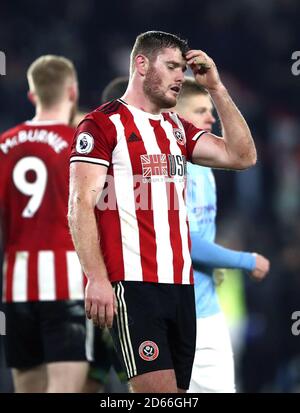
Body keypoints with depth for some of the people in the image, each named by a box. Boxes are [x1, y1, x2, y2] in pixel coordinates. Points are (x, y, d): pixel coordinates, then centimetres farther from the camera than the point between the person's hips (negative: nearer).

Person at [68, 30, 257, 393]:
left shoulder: (178, 128, 19)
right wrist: (97, 279, -19)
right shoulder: (103, 124, -3)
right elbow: (81, 205, -9)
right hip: (133, 285, -7)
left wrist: (216, 88, 9)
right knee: (159, 390, -16)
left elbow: (243, 156, 13)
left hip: (180, 283, 7)